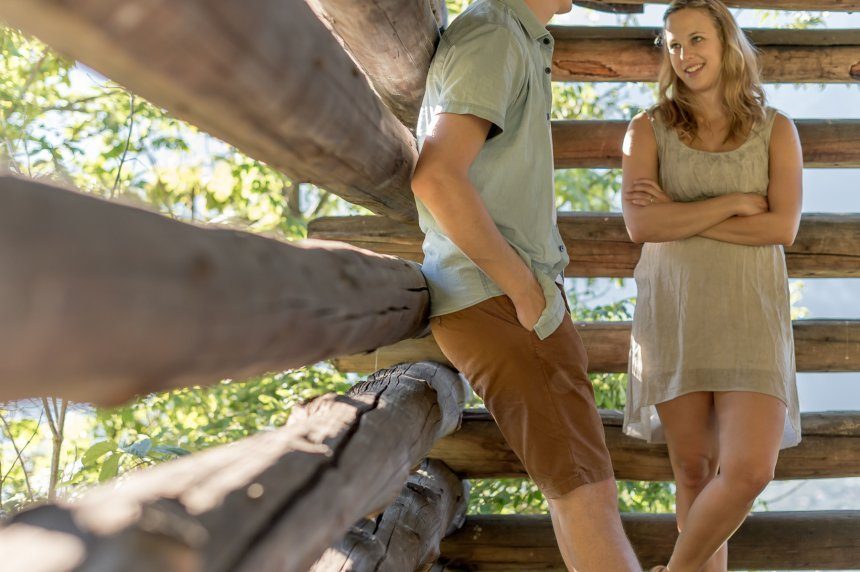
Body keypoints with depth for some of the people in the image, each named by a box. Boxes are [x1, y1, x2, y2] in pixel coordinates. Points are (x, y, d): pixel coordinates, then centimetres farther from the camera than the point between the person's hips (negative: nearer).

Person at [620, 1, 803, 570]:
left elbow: (782, 226, -9)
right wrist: (733, 203, -11)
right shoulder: (649, 129, 4)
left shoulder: (777, 130, 5)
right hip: (673, 313, 0)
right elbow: (640, 224, -11)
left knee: (749, 470, -13)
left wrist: (678, 215, -12)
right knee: (695, 470, 2)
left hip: (750, 315, 0)